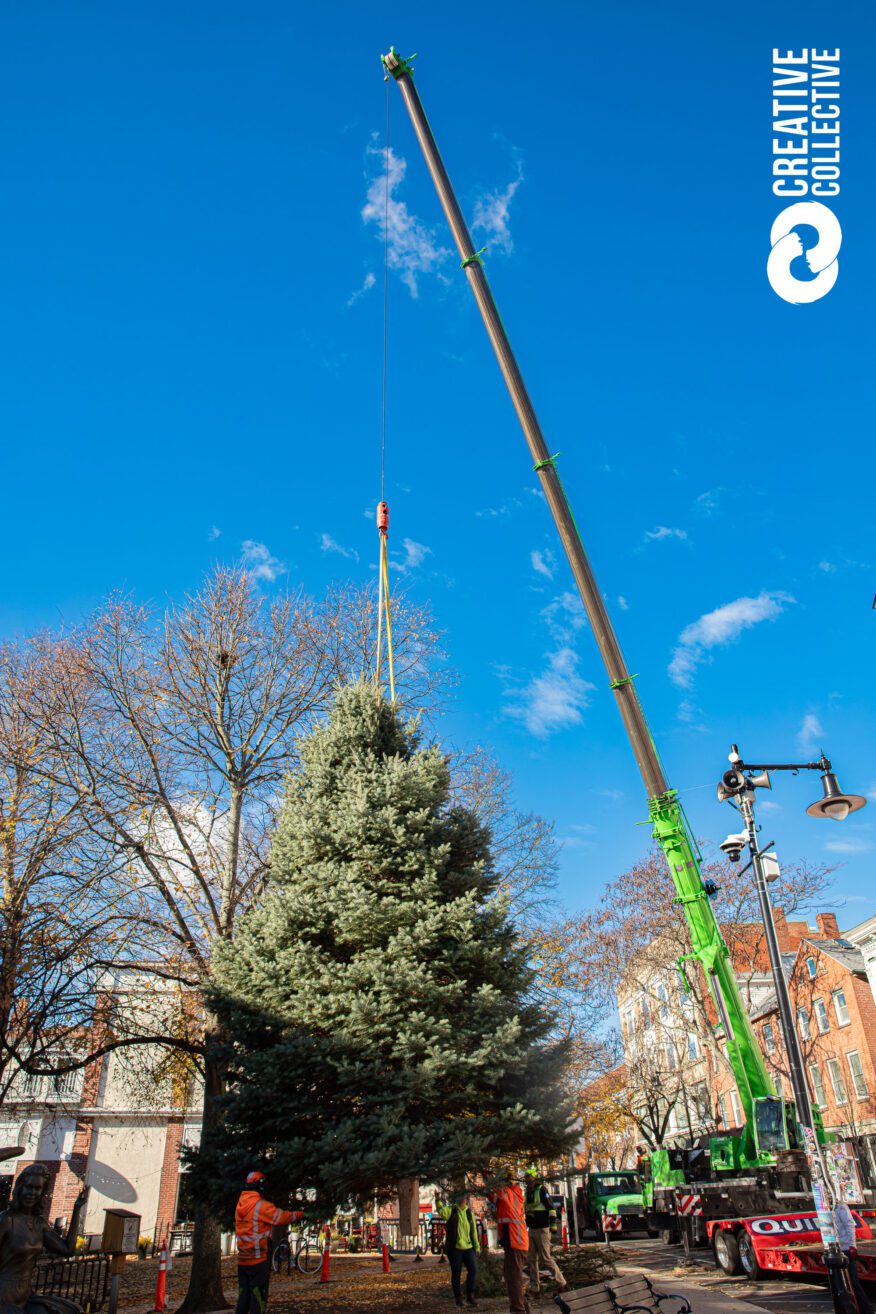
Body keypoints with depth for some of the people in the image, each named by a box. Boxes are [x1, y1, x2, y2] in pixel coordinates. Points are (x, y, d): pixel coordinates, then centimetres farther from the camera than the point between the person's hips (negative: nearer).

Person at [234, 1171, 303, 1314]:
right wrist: (300, 1213, 6)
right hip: (258, 1260, -7)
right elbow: (283, 1217, -11)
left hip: (242, 1260, 7)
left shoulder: (240, 1205, 8)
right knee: (258, 1297, 1)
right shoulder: (261, 1206, -16)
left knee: (243, 1297, 12)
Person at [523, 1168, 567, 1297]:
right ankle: (535, 1289, 13)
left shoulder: (541, 1190, -11)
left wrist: (553, 1223, -21)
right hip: (531, 1230, 8)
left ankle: (562, 1284, 3)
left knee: (546, 1259, -6)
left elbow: (551, 1207, -15)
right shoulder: (528, 1192, 12)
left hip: (542, 1230, -8)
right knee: (532, 1260, 7)